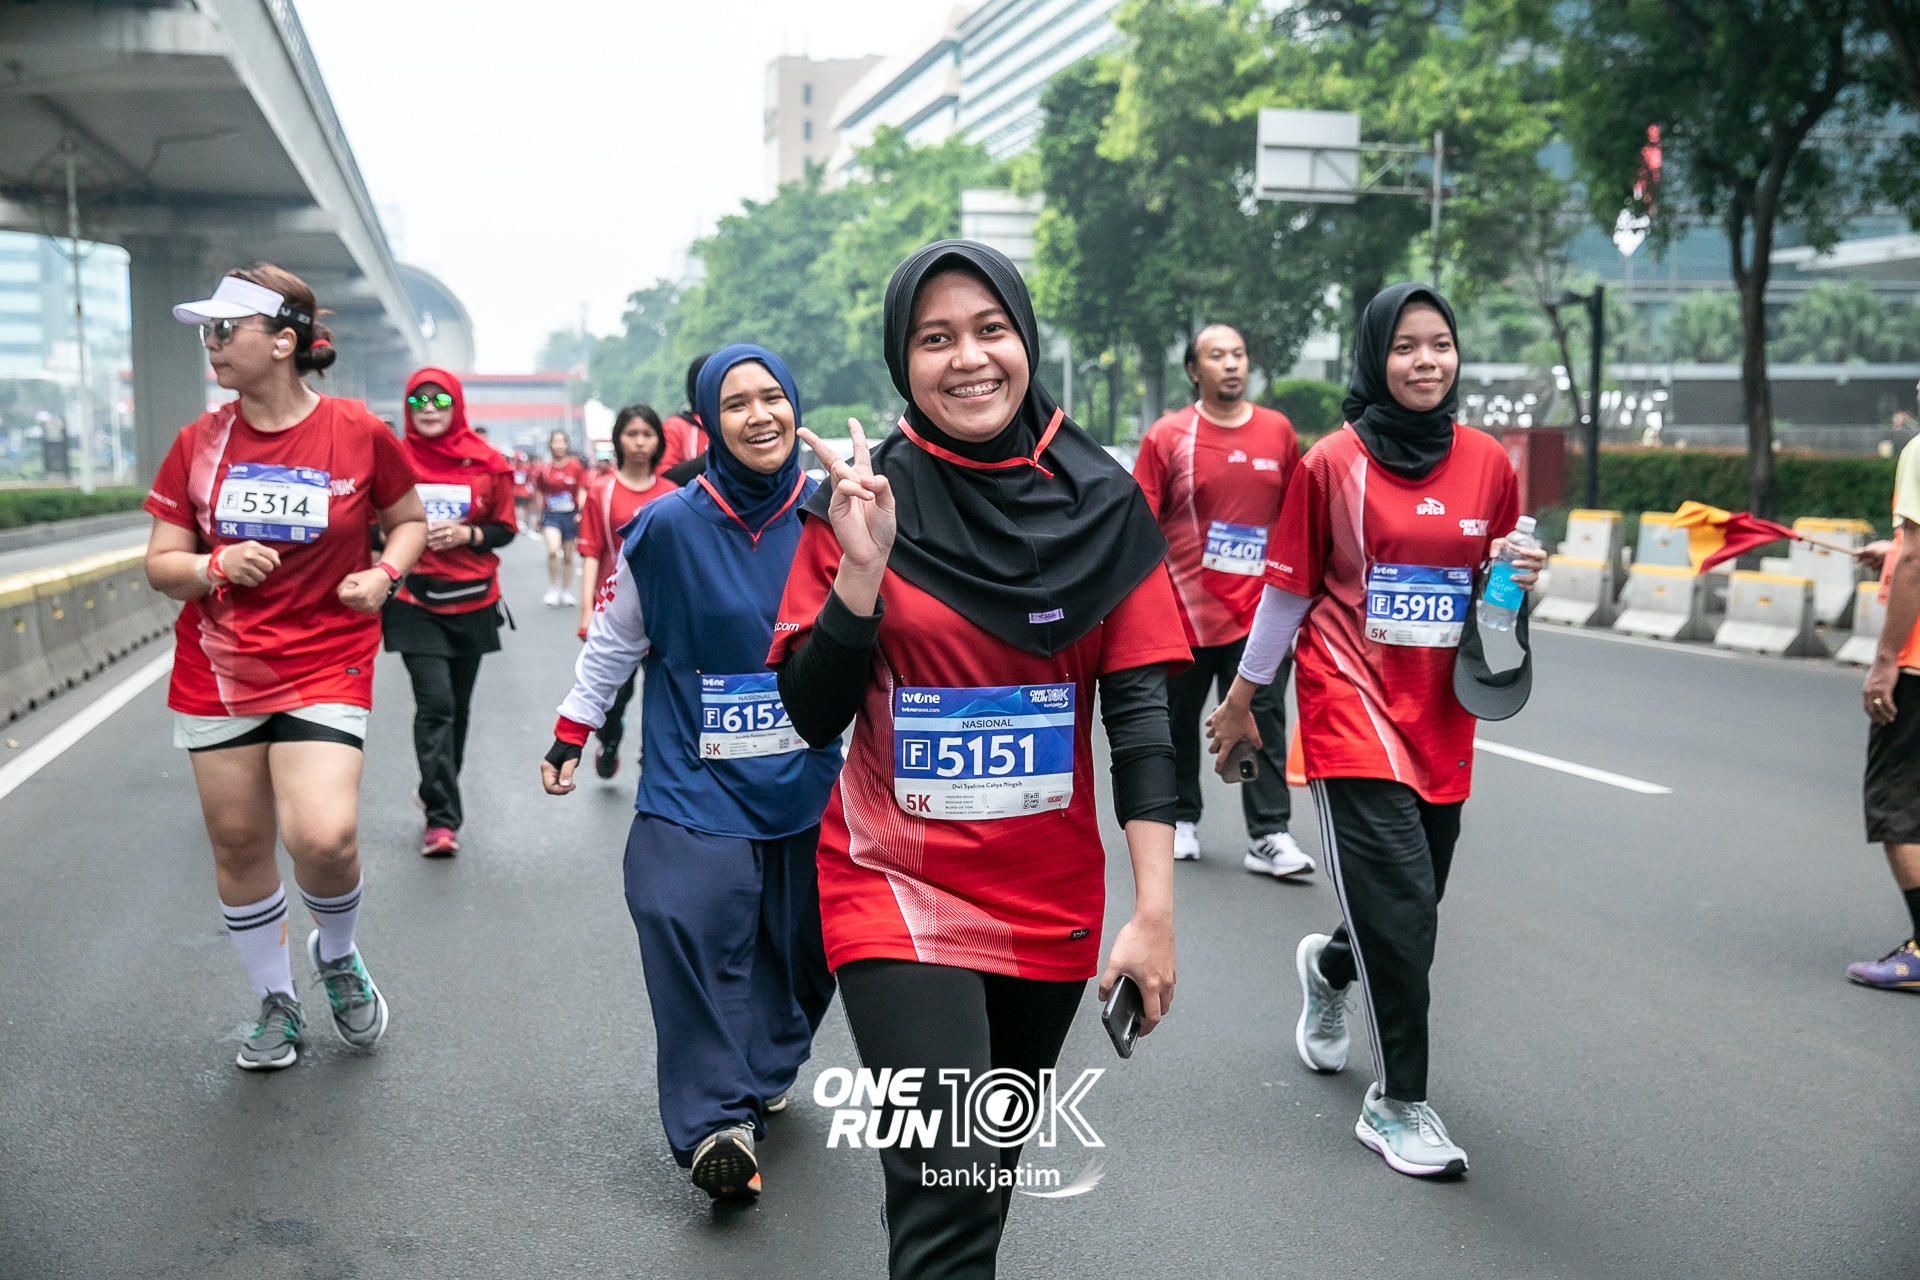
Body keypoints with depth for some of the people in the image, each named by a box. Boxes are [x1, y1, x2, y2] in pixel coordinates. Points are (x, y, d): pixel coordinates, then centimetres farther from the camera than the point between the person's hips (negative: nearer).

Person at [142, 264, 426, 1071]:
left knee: (324, 837, -19)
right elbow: (159, 565, 5)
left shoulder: (357, 433, -5)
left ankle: (337, 957, 15)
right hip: (217, 672, 4)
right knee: (237, 844, 9)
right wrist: (213, 566, -16)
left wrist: (386, 573, -8)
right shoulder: (198, 443, 2)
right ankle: (275, 1004, 30)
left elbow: (410, 520, 11)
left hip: (324, 667, -3)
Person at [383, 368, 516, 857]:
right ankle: (442, 817, -11)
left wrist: (466, 534, -12)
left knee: (458, 703, 13)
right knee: (435, 702, -14)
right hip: (414, 601, -2)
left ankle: (439, 789, 35)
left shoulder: (487, 463, 1)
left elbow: (504, 529, 6)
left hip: (471, 600, 3)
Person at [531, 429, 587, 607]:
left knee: (568, 556, 9)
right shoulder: (543, 469, 0)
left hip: (571, 515, 1)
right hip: (551, 514, -1)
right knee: (553, 549, -23)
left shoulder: (576, 466, 0)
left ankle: (566, 593, 23)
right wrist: (539, 517, 15)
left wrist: (582, 512, -13)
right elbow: (539, 494, 10)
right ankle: (553, 589, -8)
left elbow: (582, 491, 1)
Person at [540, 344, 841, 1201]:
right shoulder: (668, 526, -7)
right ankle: (715, 1120, -13)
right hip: (695, 776, -3)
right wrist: (572, 733, 10)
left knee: (799, 944, 11)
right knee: (693, 922, -18)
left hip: (806, 781, 3)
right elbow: (614, 639, 6)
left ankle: (764, 1072, 34)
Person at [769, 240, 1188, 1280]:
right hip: (901, 887, -3)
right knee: (945, 1187, -14)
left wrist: (1154, 908, -11)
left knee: (997, 1167, 19)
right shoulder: (862, 503, -6)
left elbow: (1141, 710, -5)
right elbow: (813, 717, -8)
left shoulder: (1102, 504, -2)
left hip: (1052, 901, 3)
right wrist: (861, 567, -21)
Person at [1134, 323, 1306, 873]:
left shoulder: (1279, 432, 6)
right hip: (1183, 608, -1)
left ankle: (1268, 837, 2)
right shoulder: (1166, 435, -3)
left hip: (1260, 611, 1)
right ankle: (1180, 819, 29)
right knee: (1178, 720, 12)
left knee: (1264, 721, -2)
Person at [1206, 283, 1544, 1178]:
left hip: (1441, 718, 5)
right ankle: (1397, 1104, 4)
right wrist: (1241, 698, 8)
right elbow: (1289, 587, 2)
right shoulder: (1334, 463, -5)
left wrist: (1517, 578, -7)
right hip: (1352, 708, -4)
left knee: (1409, 914, 12)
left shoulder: (1488, 463, 6)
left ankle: (1330, 967, 47)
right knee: (1403, 902, -12)